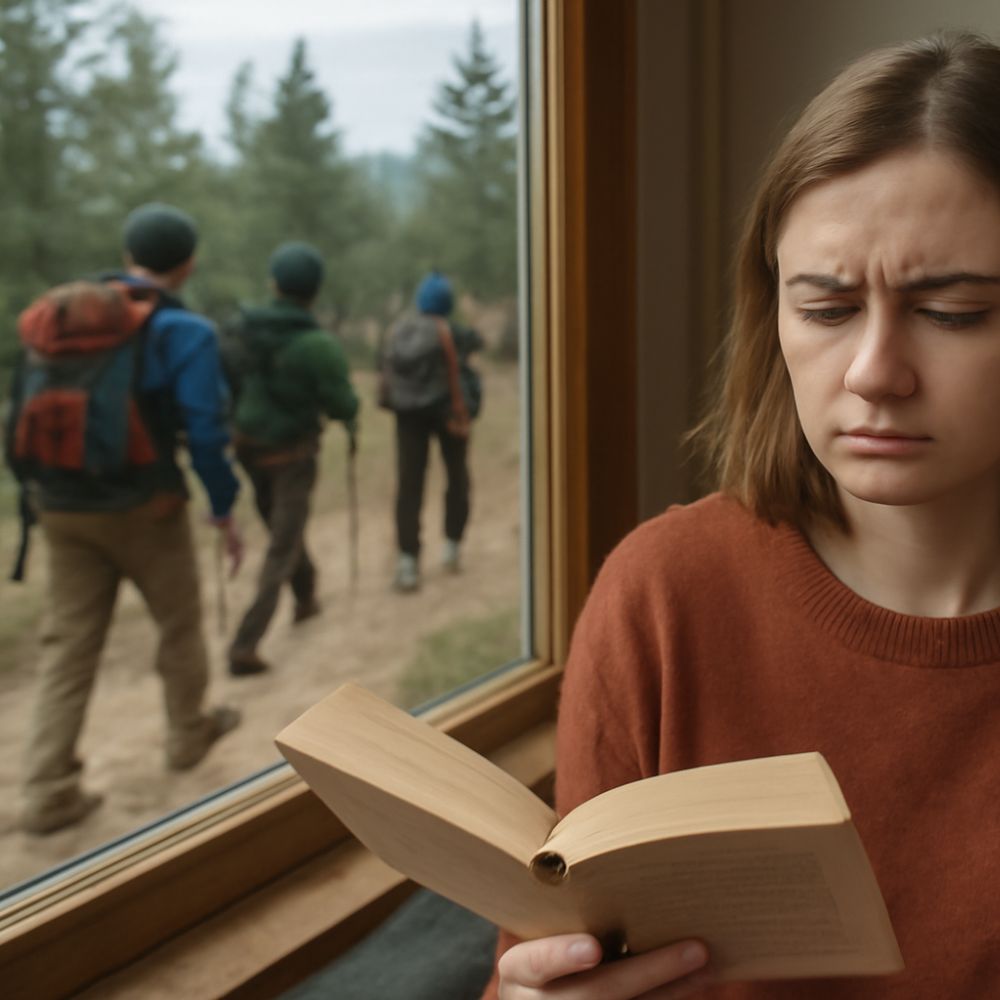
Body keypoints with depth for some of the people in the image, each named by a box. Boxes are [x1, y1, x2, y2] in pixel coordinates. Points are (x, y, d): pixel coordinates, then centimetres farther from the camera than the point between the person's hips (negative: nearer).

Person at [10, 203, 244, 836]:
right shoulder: (186, 333, -11)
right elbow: (206, 431, -16)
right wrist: (226, 511, -5)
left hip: (65, 505, 5)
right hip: (145, 506, -5)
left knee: (69, 644, 8)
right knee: (180, 624, 19)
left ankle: (49, 791, 6)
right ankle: (189, 733, 38)